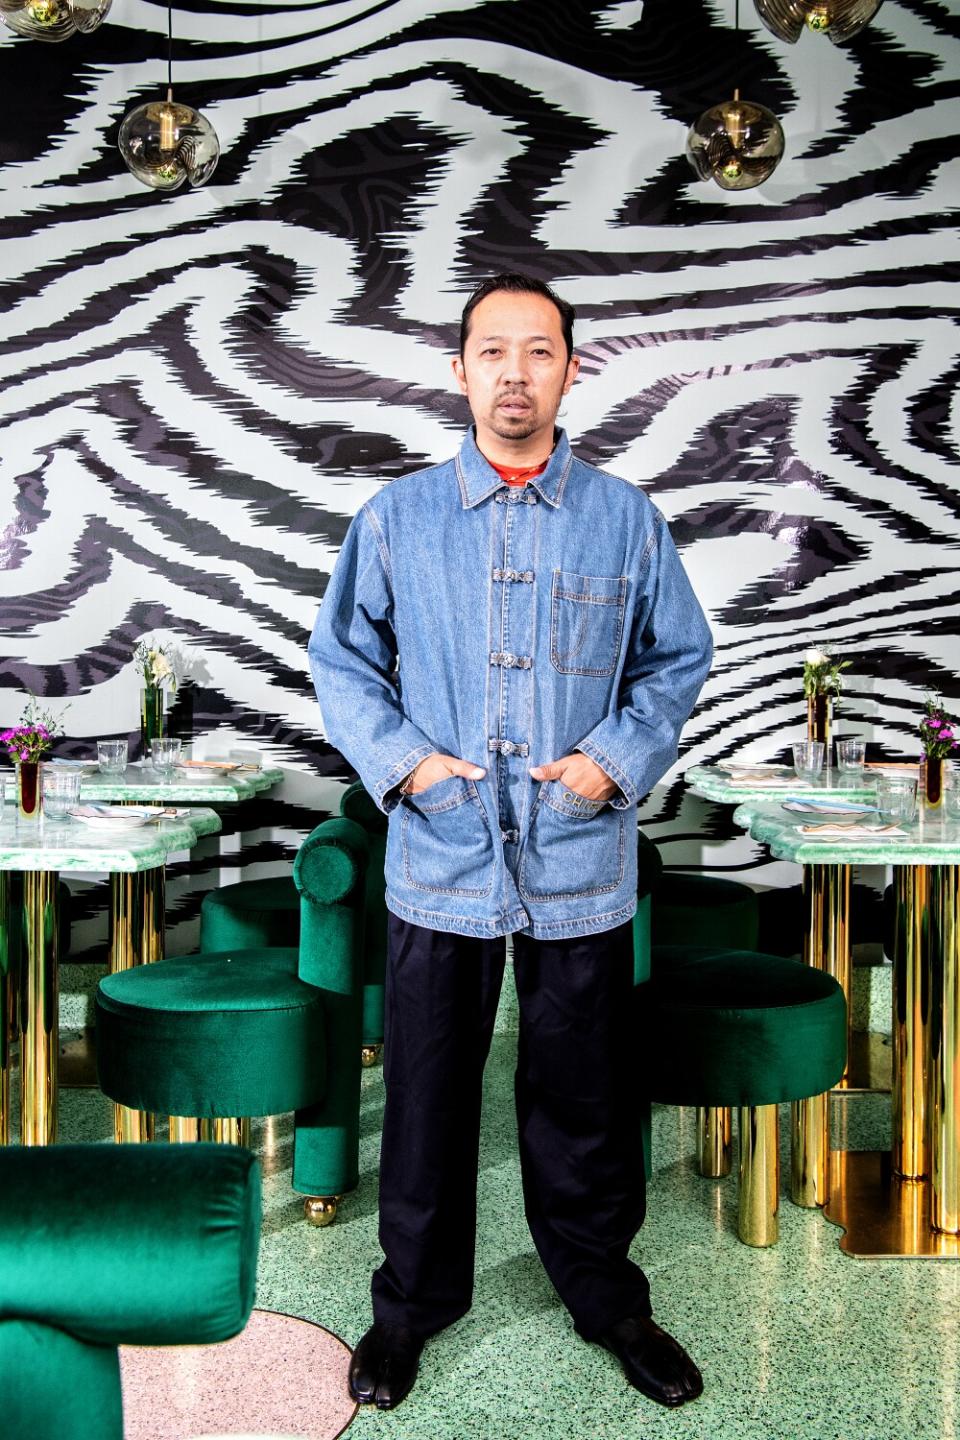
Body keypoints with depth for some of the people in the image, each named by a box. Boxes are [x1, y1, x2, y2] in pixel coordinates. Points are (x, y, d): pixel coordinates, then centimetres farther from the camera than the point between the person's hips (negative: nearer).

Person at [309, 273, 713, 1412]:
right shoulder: (395, 519, 3)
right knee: (426, 1094, 12)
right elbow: (340, 659, 7)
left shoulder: (626, 520, 4)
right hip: (439, 860, 0)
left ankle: (604, 1295, 37)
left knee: (585, 1096, 14)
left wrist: (617, 758, -6)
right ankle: (414, 1300, 34)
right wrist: (401, 758, -8)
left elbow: (678, 658, 9)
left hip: (580, 862, 0)